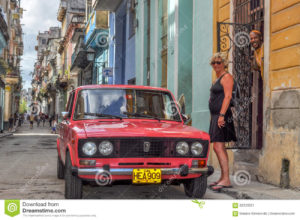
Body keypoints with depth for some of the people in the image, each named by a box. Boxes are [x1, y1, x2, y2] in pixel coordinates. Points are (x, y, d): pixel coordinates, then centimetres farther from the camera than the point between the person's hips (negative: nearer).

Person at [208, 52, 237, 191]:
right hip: (215, 116, 10)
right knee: (220, 147, 11)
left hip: (222, 115, -10)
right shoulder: (218, 78, 21)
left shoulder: (226, 77, -8)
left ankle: (226, 180, -17)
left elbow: (228, 96, -18)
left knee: (218, 147, -16)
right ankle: (223, 178, 16)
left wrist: (221, 115, -25)